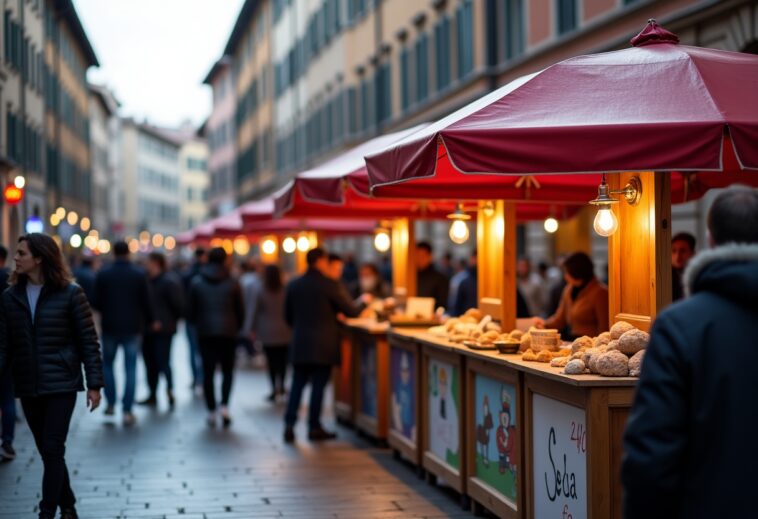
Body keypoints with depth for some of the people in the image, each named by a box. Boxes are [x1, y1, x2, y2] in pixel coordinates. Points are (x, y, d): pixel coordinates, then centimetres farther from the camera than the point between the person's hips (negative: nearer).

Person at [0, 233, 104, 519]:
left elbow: (88, 341, -4)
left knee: (52, 451, -7)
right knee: (48, 452, 11)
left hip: (61, 385, -4)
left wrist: (94, 384, -7)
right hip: (28, 388, 4)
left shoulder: (70, 293, -6)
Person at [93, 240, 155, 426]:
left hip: (110, 327, 1)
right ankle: (127, 411, -1)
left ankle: (110, 404, 17)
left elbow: (97, 302, -3)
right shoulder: (139, 274, -5)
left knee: (107, 364, 19)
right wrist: (151, 321, 13)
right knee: (131, 369, 3)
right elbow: (146, 302, -3)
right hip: (132, 327, 0)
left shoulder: (103, 274, -4)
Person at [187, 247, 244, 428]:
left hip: (205, 333, 0)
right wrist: (237, 328, 18)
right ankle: (224, 405, -8)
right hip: (228, 332, 0)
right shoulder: (232, 283, -1)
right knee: (228, 371, 10)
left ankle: (211, 411, 6)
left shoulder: (196, 283, 1)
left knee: (208, 372, 6)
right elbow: (240, 311, 3)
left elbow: (191, 311, 4)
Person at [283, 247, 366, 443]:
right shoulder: (329, 285, -11)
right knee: (318, 385, 3)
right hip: (324, 344, -4)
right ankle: (314, 427, 7)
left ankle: (289, 425, 2)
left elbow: (288, 316, 11)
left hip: (300, 344, 4)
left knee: (297, 384, 9)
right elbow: (350, 311, -4)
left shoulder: (293, 285, 3)